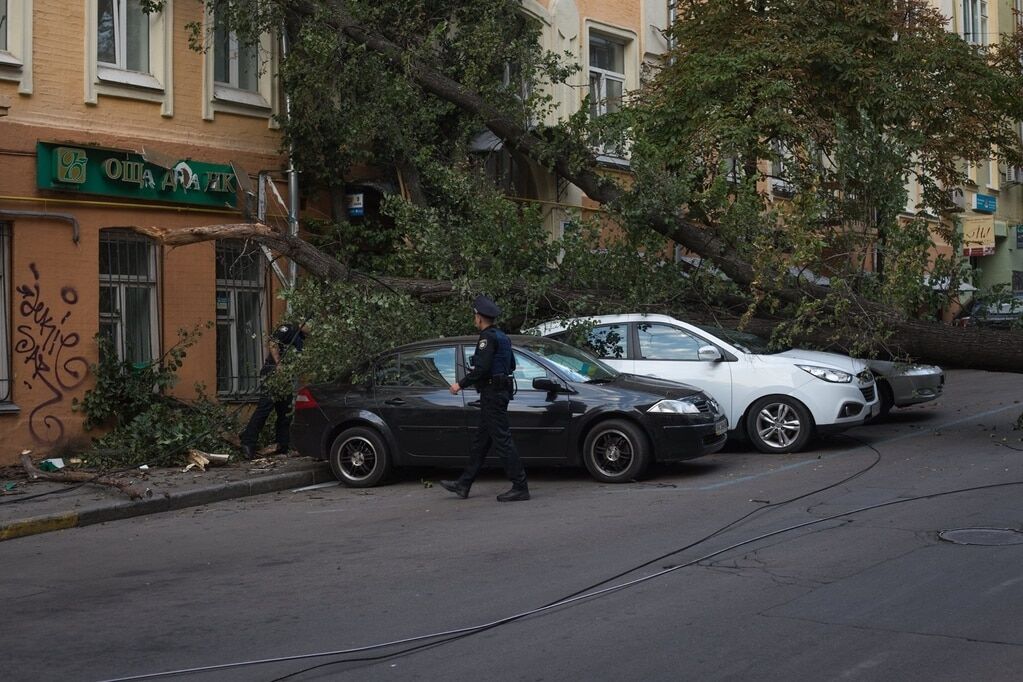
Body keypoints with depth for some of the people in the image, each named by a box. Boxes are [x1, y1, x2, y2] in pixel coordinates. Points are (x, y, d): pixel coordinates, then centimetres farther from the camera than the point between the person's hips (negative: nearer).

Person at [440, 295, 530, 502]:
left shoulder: (487, 337, -15)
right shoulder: (502, 336, 15)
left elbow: (482, 368, -22)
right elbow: (511, 365, 20)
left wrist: (461, 384, -14)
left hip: (492, 394, -10)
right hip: (501, 391, 10)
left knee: (502, 440, -8)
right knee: (481, 441, 14)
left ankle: (520, 488, -8)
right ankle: (463, 484, 21)